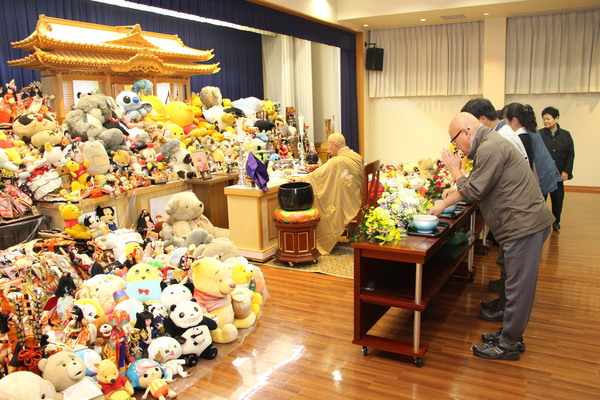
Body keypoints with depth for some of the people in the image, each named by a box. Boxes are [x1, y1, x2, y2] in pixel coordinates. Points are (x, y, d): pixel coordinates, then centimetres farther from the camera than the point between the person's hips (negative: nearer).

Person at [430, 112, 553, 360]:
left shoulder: (490, 148, -17)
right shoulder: (490, 144, 17)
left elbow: (473, 192, -16)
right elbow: (473, 188, 21)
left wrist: (456, 171, -1)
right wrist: (441, 206, 21)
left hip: (524, 225, -11)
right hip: (525, 223, 11)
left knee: (518, 287, 0)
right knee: (519, 285, 18)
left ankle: (507, 345, 12)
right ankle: (512, 335, 31)